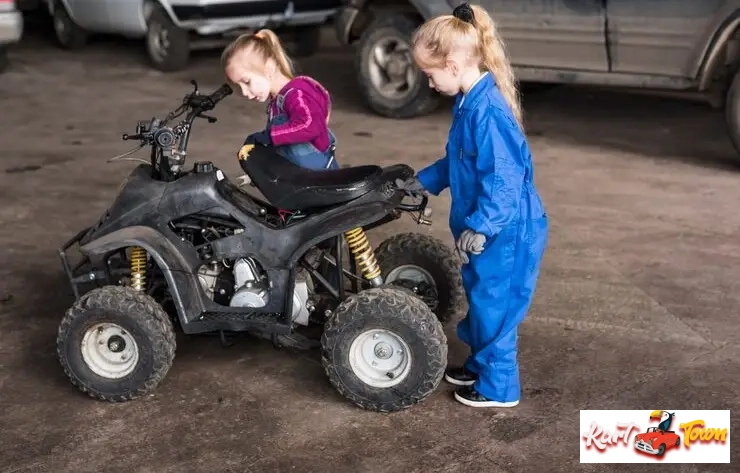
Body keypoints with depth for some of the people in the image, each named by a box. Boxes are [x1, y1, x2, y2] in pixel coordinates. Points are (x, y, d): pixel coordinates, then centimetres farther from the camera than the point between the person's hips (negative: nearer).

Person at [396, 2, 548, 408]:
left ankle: (499, 387, 19)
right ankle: (481, 367, 40)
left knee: (493, 307, 4)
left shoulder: (487, 111, -26)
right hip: (488, 228, 10)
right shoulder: (470, 104, 6)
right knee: (481, 301, 22)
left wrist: (479, 227, -26)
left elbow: (503, 179, -28)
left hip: (504, 233, -10)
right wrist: (423, 181, 23)